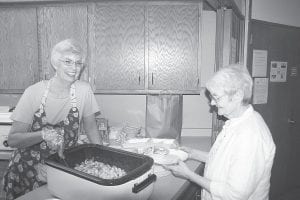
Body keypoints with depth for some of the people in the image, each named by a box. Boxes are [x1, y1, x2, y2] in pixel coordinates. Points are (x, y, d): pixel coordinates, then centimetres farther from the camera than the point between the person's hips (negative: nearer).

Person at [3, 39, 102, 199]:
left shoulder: (84, 90, -10)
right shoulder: (34, 92, -14)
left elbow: (91, 128, 0)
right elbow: (13, 139, -13)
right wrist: (44, 134, -30)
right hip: (27, 172, -1)